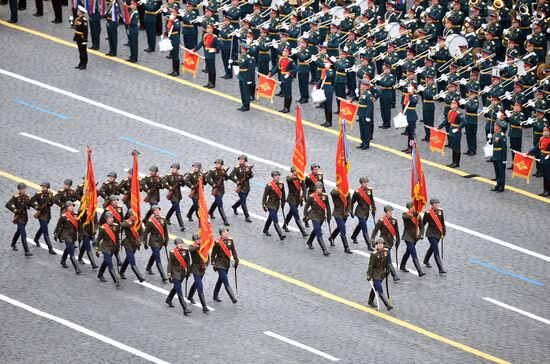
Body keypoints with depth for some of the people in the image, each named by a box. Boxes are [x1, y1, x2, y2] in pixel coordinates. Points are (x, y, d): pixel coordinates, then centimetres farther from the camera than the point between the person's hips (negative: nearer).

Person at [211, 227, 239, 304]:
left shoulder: (230, 240, -1)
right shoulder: (217, 242, -15)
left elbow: (233, 251, 10)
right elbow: (213, 254, -7)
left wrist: (236, 260, 7)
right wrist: (214, 264, -7)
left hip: (227, 264, 6)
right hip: (220, 265, -6)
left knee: (220, 280, 19)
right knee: (226, 282, -11)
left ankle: (215, 296, 34)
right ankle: (233, 298, -15)